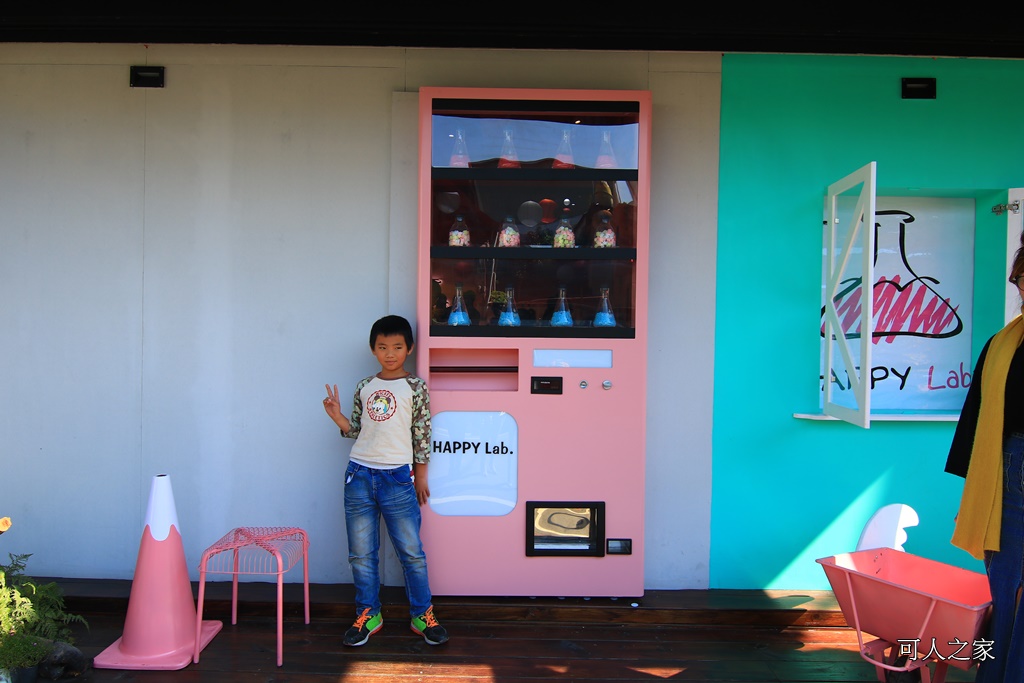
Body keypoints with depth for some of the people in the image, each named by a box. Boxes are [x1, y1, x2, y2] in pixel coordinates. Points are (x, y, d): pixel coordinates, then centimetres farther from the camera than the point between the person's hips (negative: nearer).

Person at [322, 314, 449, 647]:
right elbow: (356, 431, 14)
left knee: (412, 551, 2)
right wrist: (337, 417, -4)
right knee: (361, 553, 9)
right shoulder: (364, 387, 9)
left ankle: (422, 615, 16)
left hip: (397, 478, -3)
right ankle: (368, 615, 23)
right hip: (359, 475, 4)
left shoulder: (415, 387, -1)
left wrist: (420, 477, 1)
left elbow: (422, 435, 0)